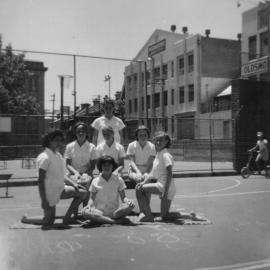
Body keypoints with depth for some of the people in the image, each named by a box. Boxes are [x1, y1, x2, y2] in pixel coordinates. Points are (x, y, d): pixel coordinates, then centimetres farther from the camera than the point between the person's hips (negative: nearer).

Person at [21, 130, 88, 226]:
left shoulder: (58, 155, 8)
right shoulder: (45, 157, -18)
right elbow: (40, 181, -19)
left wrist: (73, 184, 4)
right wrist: (44, 200, -20)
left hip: (60, 190, 8)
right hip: (49, 193, -8)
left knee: (83, 193, -1)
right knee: (49, 222, -2)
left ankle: (67, 218, 7)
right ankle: (25, 219, 23)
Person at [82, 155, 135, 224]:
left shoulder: (118, 180, 9)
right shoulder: (95, 181, 8)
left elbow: (123, 197, 6)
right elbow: (92, 198, 7)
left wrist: (128, 201, -19)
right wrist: (90, 206, -17)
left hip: (115, 211, 1)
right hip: (99, 212, 0)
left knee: (131, 205, -27)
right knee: (85, 212, -31)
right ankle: (115, 221, -31)